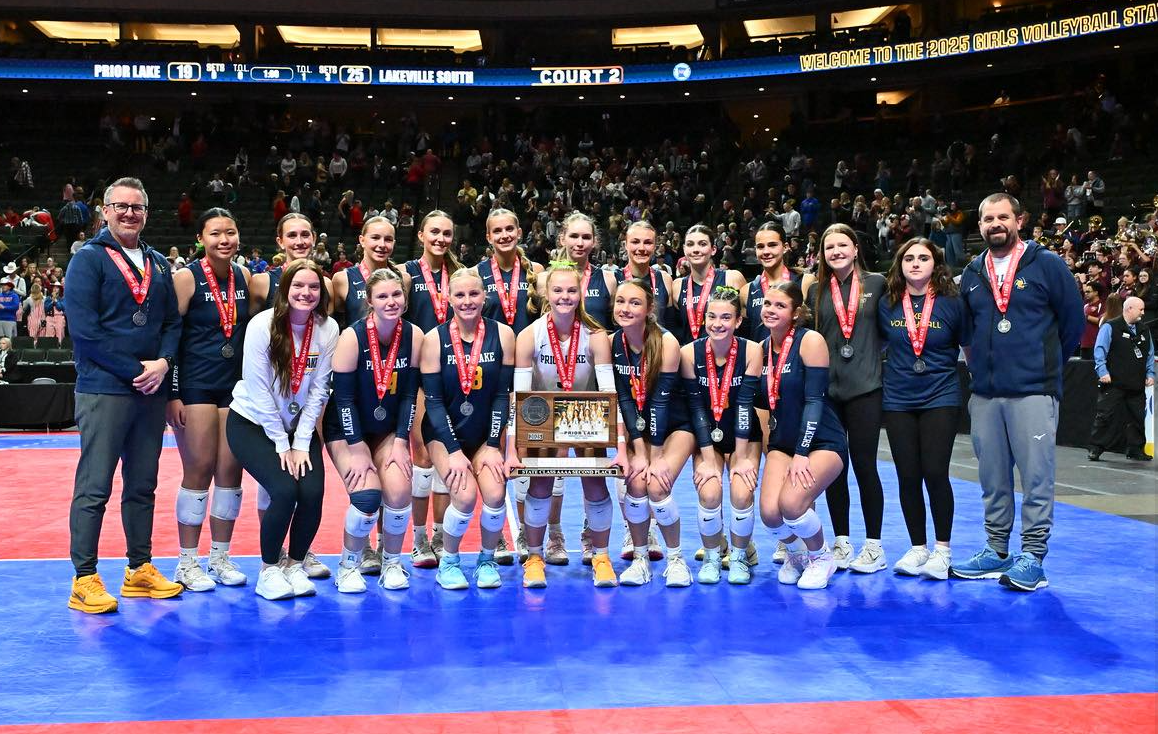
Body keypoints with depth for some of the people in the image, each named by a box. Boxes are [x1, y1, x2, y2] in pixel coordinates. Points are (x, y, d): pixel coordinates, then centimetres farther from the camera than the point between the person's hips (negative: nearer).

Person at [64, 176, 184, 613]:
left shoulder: (158, 264, 15)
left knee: (143, 485, 12)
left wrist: (163, 361, -7)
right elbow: (85, 329, -12)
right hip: (104, 390, -6)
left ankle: (140, 569, 20)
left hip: (151, 390, 6)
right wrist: (134, 370, -15)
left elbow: (172, 321, 13)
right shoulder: (88, 259, -4)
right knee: (94, 487, -4)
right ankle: (85, 579, 2)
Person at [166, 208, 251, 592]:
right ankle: (187, 562, 8)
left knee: (231, 471, 5)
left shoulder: (244, 277, 8)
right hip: (195, 386, -5)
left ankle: (221, 556, 17)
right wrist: (172, 394, -13)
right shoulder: (186, 278, -8)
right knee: (199, 470, -4)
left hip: (236, 386, 5)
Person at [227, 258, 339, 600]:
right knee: (284, 490, -22)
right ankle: (268, 570, -1)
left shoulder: (328, 329, -8)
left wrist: (301, 444, -10)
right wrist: (282, 445, -14)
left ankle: (294, 565, 7)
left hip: (300, 425, 3)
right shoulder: (262, 325, -16)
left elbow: (318, 392, -6)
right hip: (253, 423, -3)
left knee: (313, 492, -17)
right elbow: (259, 391, -15)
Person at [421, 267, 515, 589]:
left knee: (495, 494, -21)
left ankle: (487, 559, 7)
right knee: (465, 496, -23)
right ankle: (448, 562, 5)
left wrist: (493, 446, -10)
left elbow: (502, 394, -4)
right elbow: (433, 400, -9)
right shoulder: (434, 339, -10)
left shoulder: (502, 334, -7)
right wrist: (454, 451, -15)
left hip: (485, 433, 1)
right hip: (444, 433, -1)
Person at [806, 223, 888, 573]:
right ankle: (841, 543, 17)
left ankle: (873, 545, 10)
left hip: (864, 387, -2)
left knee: (864, 464, -1)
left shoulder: (876, 283, 2)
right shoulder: (816, 291, 7)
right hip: (826, 389, 2)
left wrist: (882, 364, 2)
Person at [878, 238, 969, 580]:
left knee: (935, 472, -9)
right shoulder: (887, 305, 2)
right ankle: (918, 548, 18)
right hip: (898, 400, 2)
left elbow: (970, 347, 6)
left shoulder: (951, 303, -4)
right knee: (908, 476, 4)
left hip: (940, 397, -2)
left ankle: (942, 550, 8)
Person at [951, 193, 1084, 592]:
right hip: (984, 394, 5)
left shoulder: (1046, 265, 0)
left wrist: (1047, 363, 8)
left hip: (1033, 392, -4)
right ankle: (996, 552, 19)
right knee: (992, 479, 10)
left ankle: (1032, 558, 2)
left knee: (1036, 477, -4)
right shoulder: (972, 274, 13)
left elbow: (1073, 319, 3)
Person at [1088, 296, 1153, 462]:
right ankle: (1095, 449, 2)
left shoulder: (1144, 331, 15)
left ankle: (1135, 450, 19)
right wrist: (1103, 372, -18)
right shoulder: (1110, 327, -5)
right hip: (1114, 383, -6)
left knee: (1137, 417, 8)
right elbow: (1100, 350, -10)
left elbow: (1150, 354, 20)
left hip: (1137, 385, 6)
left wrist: (1150, 374, 9)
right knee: (1106, 415, -4)